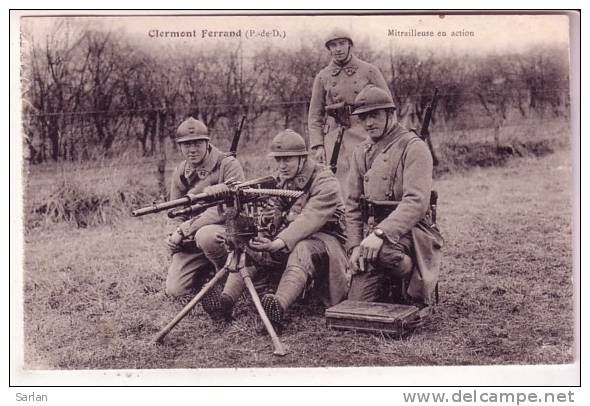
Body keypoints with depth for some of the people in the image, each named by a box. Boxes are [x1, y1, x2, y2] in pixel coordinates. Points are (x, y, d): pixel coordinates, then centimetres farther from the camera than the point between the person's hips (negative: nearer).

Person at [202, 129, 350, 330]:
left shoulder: (325, 182, -17)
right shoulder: (280, 180, 9)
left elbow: (308, 220, -31)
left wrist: (279, 243, -45)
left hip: (324, 237, -7)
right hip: (290, 237, 7)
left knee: (302, 249, -39)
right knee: (249, 247, -13)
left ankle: (278, 306, -56)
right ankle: (226, 299, -28)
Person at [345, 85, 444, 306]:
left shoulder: (413, 147, -7)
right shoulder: (361, 152, 14)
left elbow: (417, 202, -21)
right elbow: (353, 205, 16)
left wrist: (381, 233, -32)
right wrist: (355, 246, 3)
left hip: (407, 231, -6)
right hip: (371, 235, 6)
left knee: (380, 250, -38)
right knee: (357, 303, -6)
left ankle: (417, 291, -8)